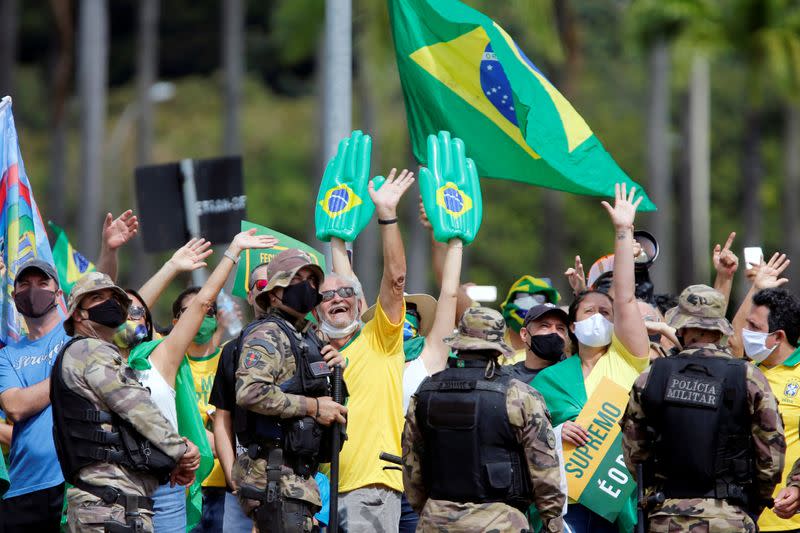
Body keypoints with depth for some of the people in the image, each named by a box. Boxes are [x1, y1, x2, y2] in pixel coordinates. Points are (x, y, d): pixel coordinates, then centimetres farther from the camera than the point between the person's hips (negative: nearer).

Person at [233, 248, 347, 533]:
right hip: (274, 475, -10)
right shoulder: (267, 336, -9)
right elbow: (249, 392, -25)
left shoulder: (309, 338, 21)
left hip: (302, 475, 10)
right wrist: (312, 407, -18)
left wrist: (336, 370, 10)